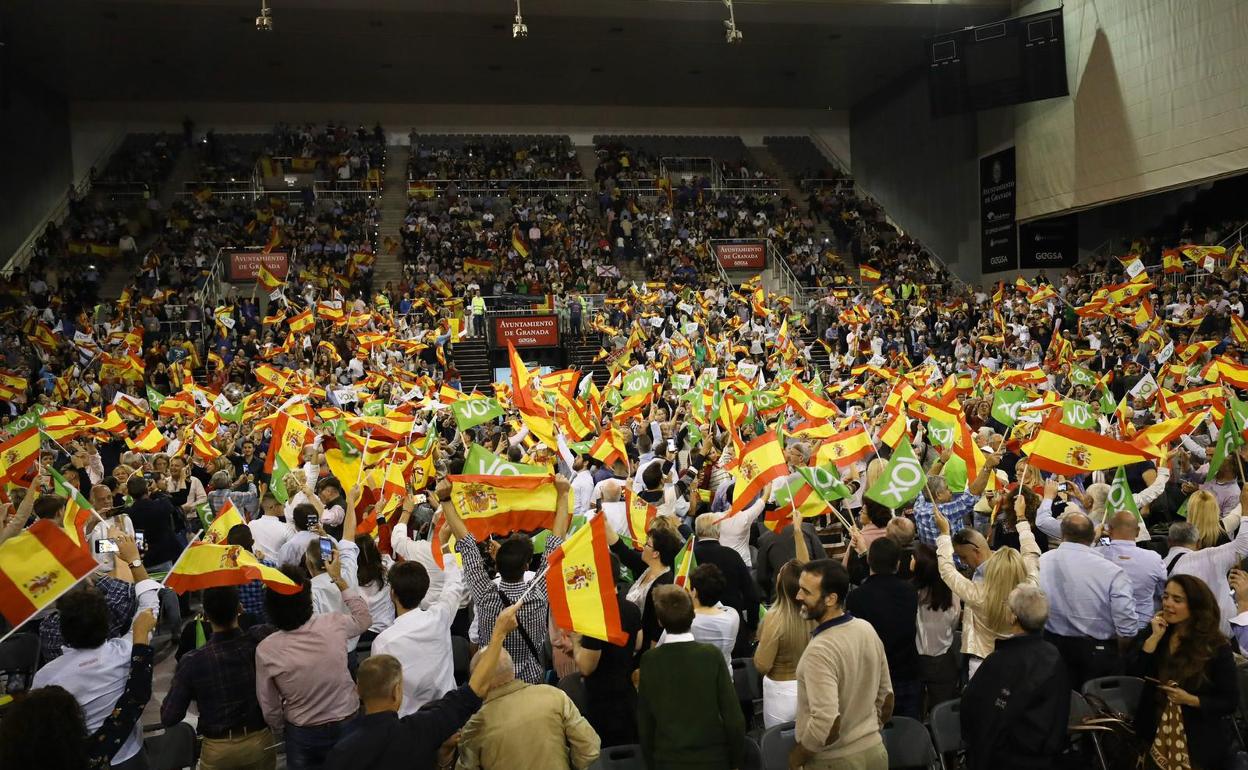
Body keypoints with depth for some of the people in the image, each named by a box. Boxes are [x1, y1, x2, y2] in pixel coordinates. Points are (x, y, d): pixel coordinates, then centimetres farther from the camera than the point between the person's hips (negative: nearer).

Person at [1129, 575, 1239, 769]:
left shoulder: (1216, 647, -10)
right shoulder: (1152, 632, 0)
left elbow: (1230, 702, -7)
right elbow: (1132, 674, -13)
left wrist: (1190, 700, -22)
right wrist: (1155, 637, -18)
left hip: (1199, 742, -3)